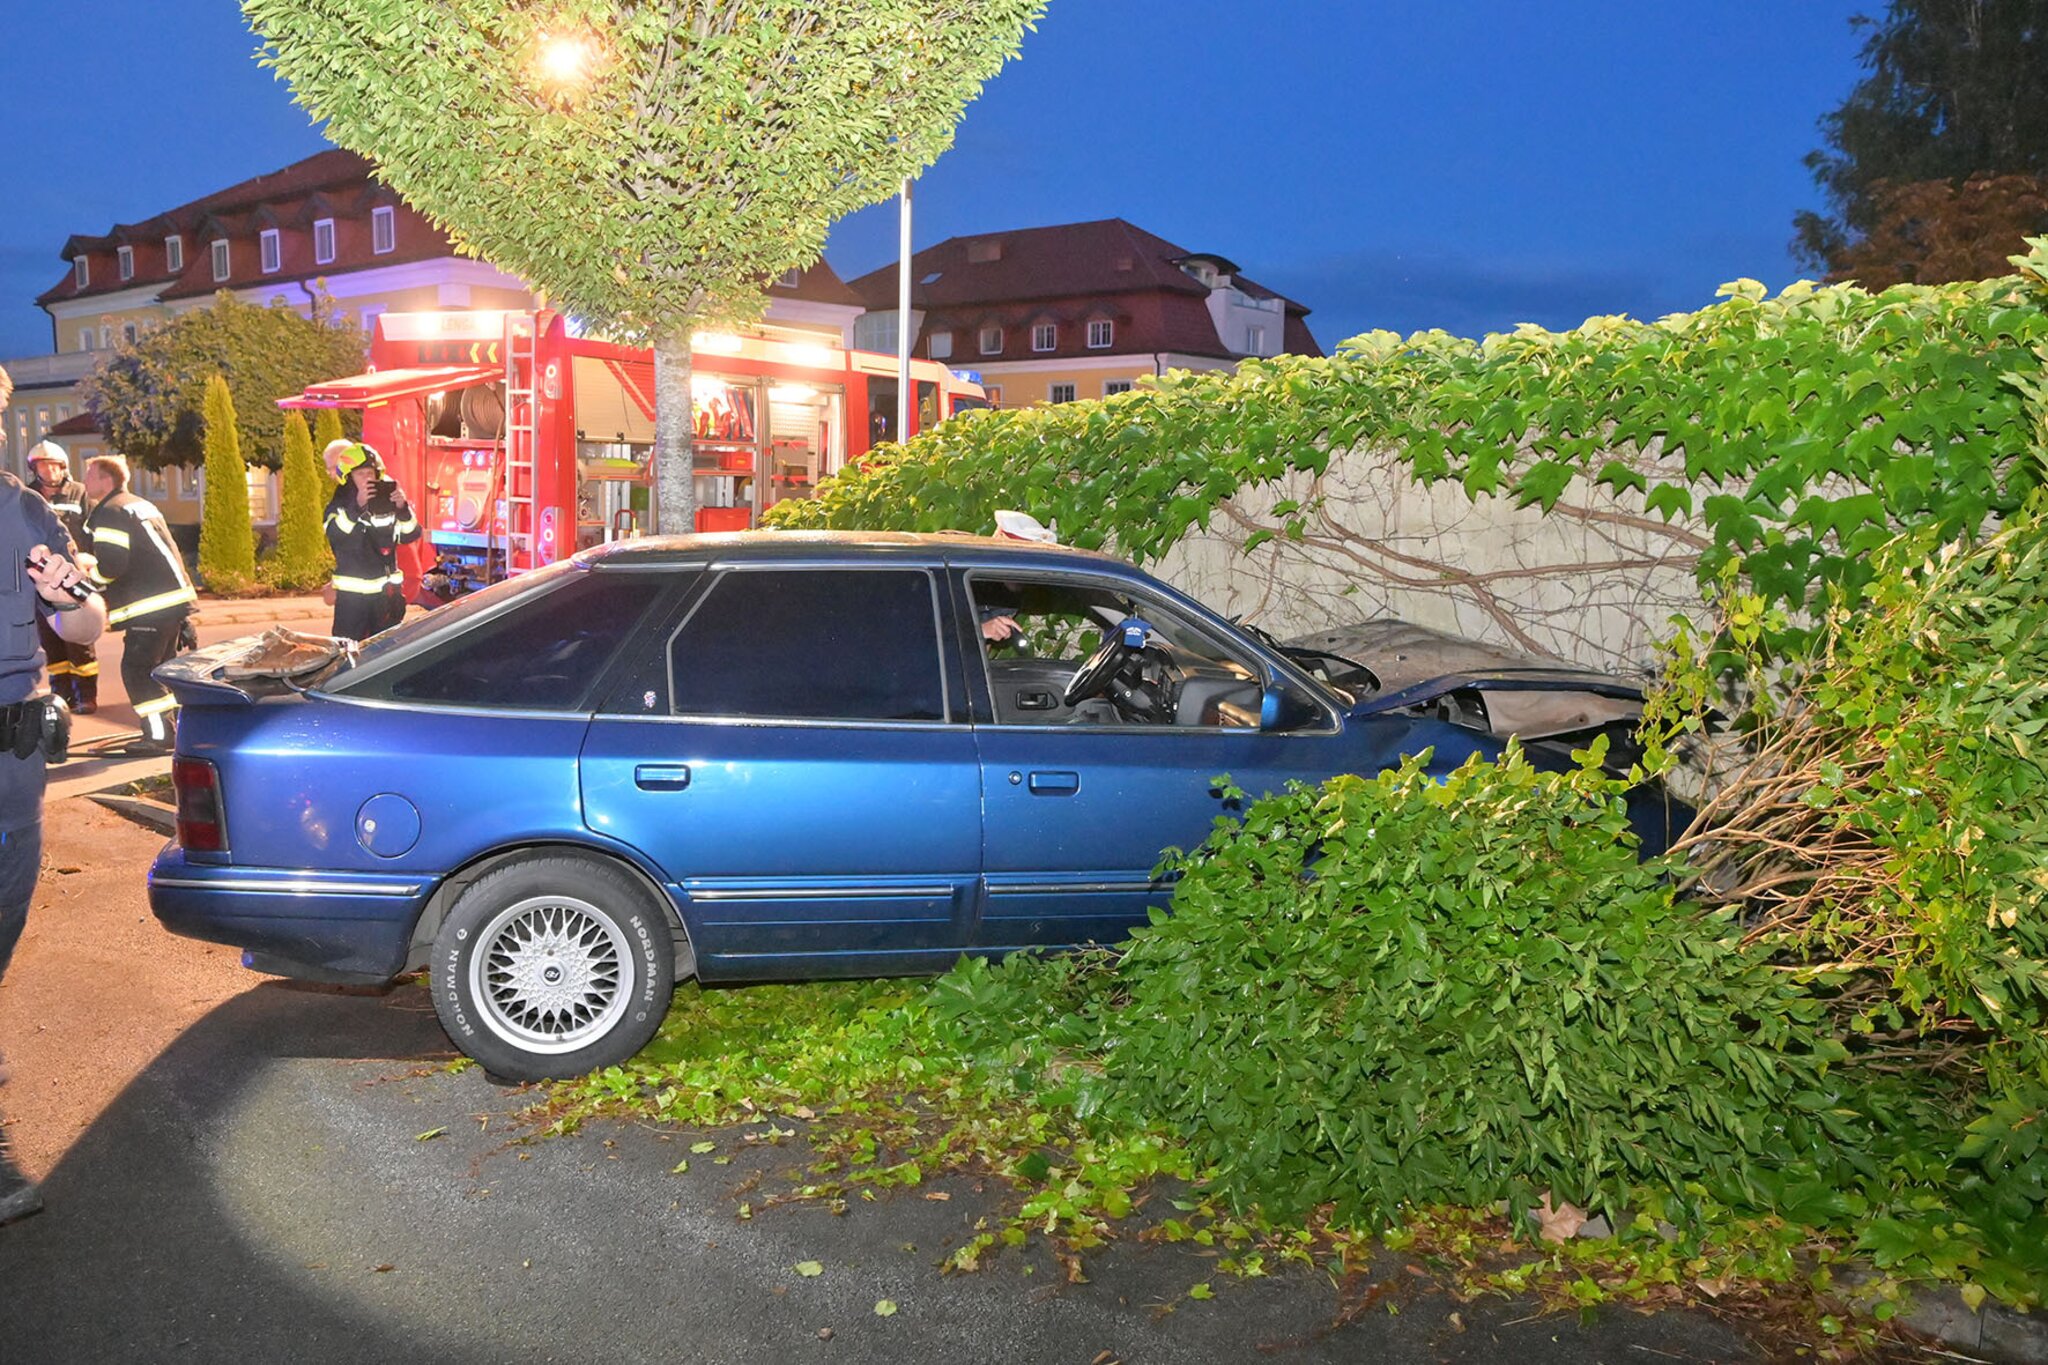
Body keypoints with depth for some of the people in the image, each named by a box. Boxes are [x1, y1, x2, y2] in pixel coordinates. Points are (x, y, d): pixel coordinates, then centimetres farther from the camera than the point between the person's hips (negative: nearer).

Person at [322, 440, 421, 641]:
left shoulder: (387, 503, 7)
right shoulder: (338, 506, -4)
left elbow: (410, 535, 0)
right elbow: (336, 534, -23)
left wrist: (403, 509, -18)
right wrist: (357, 506, -37)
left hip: (387, 592, 4)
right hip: (352, 594, -4)